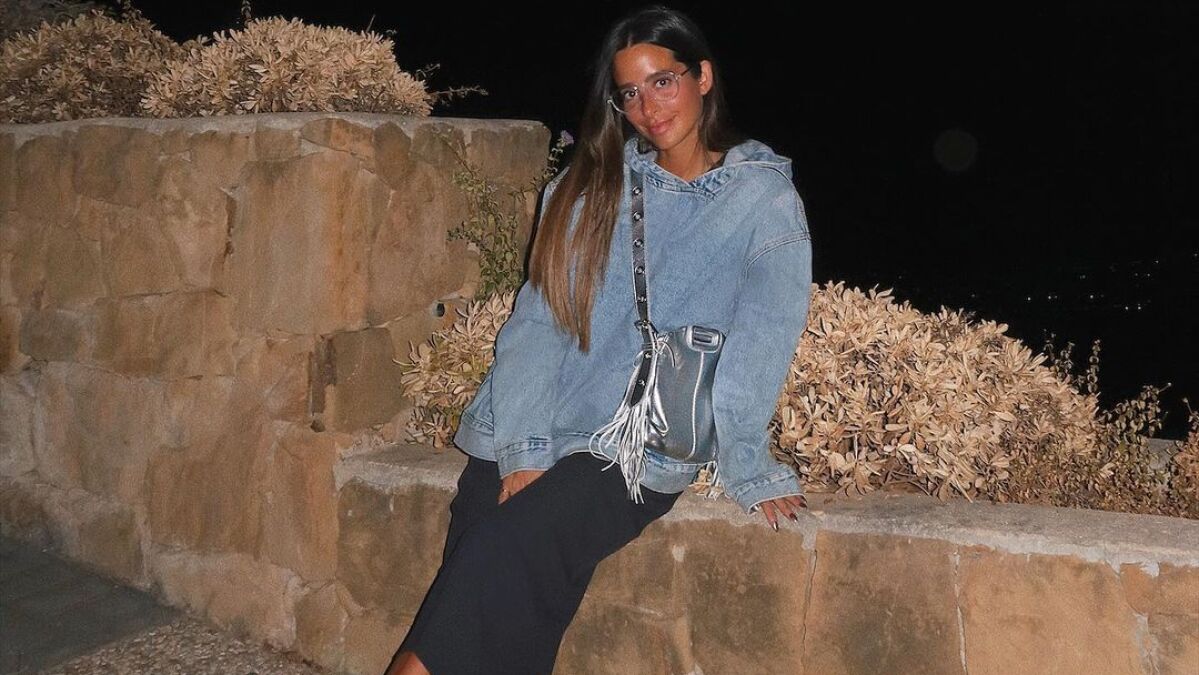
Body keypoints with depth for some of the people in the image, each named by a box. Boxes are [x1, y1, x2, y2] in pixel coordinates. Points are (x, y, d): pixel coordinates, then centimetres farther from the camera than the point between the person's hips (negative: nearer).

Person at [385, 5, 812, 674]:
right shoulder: (590, 186, 11)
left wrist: (751, 471, -13)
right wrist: (523, 452, -7)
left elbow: (757, 350, -5)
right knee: (476, 578, -19)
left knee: (507, 550, -26)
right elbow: (536, 321, 3)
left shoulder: (765, 199, 3)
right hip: (533, 435, 3)